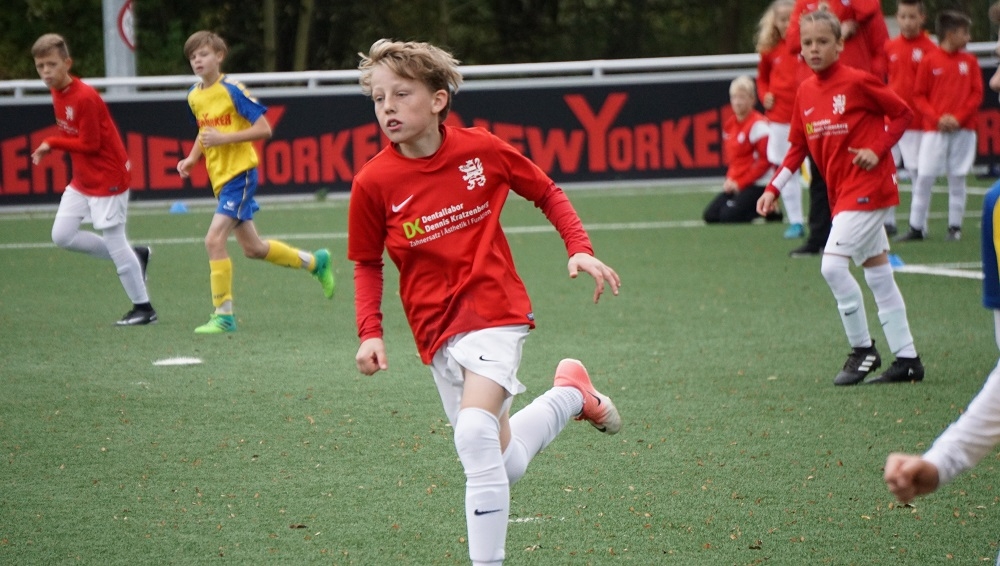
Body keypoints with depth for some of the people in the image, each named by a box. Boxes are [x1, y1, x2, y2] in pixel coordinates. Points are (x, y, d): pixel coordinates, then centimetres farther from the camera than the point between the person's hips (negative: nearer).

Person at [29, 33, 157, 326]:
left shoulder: (85, 97, -23)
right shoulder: (57, 93, 5)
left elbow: (90, 144, -21)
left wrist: (51, 143, -15)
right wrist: (51, 146, -4)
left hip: (108, 178, -9)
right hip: (82, 180, 9)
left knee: (114, 241, -4)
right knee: (62, 235, 4)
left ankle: (143, 308, 9)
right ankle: (134, 256, 18)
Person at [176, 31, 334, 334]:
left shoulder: (233, 90, -14)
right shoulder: (194, 97, 8)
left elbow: (264, 129, -15)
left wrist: (224, 138, -23)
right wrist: (192, 158, 9)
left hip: (240, 174, -8)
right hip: (220, 178, 8)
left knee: (214, 240, -19)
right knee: (253, 248, 16)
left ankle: (224, 315, -11)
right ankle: (316, 262, 37)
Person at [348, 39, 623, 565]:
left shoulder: (481, 149, -8)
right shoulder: (373, 182, -7)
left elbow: (546, 192, 9)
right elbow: (367, 264, 7)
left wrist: (580, 249, -4)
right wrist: (370, 332, -6)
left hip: (493, 309, -3)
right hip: (436, 330, 3)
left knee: (475, 434, -26)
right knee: (503, 466, 10)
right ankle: (572, 394, 38)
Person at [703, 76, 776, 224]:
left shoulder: (758, 124, -15)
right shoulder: (729, 124, 10)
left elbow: (765, 160, -18)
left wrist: (740, 183, -17)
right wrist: (731, 179, 3)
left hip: (757, 184, -9)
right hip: (736, 183, 9)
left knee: (729, 216, -22)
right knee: (710, 216, 0)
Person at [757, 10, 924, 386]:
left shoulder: (858, 82, -12)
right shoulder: (805, 93, 7)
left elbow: (903, 114, -4)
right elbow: (798, 147, 13)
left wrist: (877, 150, -14)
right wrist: (773, 188, 5)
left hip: (868, 186, -8)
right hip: (842, 194, 8)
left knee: (833, 264, -16)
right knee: (878, 273, 10)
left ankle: (863, 349, -3)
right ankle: (907, 359, 15)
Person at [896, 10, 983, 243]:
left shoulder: (969, 61, 6)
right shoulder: (929, 61, 0)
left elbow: (977, 94, 4)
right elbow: (919, 96, 1)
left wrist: (958, 118, -9)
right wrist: (937, 118, -11)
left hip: (963, 130, 2)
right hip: (934, 130, -2)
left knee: (957, 179, 3)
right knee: (924, 178, -4)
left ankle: (955, 227, 9)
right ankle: (916, 228, 3)